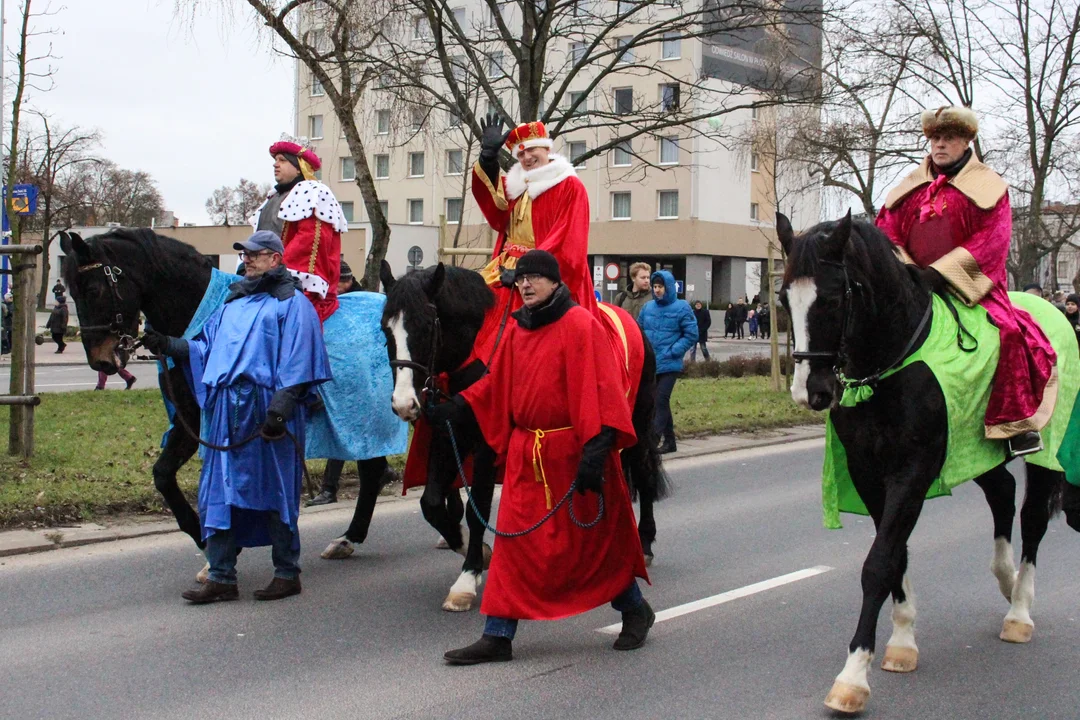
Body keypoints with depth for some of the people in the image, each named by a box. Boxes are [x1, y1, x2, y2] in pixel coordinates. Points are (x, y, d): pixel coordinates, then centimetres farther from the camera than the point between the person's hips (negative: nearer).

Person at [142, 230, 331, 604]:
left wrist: (279, 409, -20)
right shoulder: (234, 301, 20)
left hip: (265, 413, -7)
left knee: (273, 490, 1)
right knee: (219, 491, 5)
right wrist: (167, 345, 6)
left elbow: (296, 366, -11)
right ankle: (221, 576, 11)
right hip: (226, 412, 7)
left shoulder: (292, 304, -3)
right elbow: (205, 347, 21)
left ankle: (287, 573, 12)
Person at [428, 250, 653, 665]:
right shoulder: (518, 331, 10)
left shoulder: (580, 326, -13)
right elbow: (495, 386, 17)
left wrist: (594, 453, -25)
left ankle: (635, 611, 29)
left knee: (594, 537, 6)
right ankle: (497, 637, 9)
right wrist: (452, 409, 9)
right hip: (525, 453, 7)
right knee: (515, 544, 5)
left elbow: (597, 393, -19)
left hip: (571, 454, -6)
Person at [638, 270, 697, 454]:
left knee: (661, 400, -12)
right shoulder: (648, 307, 8)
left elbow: (691, 335, -6)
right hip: (649, 364, 5)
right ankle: (669, 440, 24)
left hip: (669, 365, -5)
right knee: (659, 402, 12)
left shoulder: (681, 308, -5)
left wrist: (672, 352, -13)